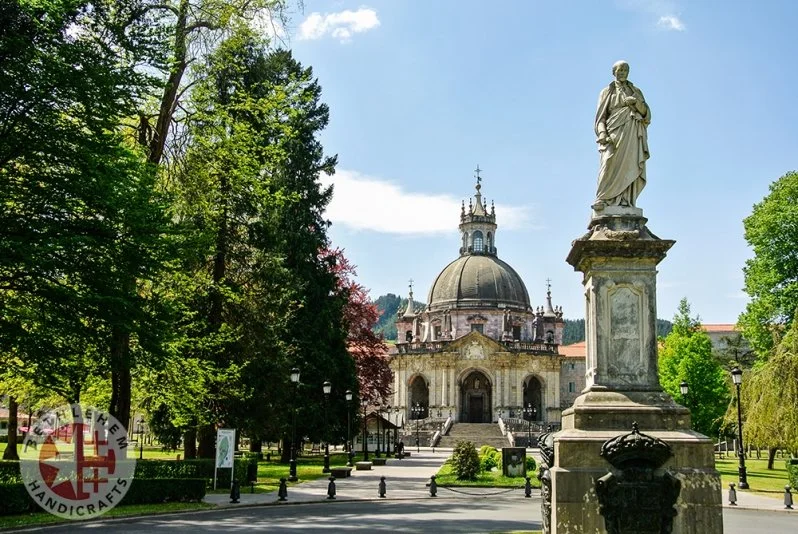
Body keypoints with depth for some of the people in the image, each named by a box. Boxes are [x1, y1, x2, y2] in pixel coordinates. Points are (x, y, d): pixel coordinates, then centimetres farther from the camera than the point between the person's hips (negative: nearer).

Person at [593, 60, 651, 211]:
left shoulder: (636, 91, 22)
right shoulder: (607, 91, 16)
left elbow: (646, 113, 13)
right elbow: (601, 116, 6)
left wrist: (636, 102, -8)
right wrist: (602, 133, -11)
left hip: (633, 134, 2)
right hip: (614, 132, -2)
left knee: (630, 167, -12)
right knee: (611, 164, -21)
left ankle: (625, 201, -18)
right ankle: (603, 198, -25)